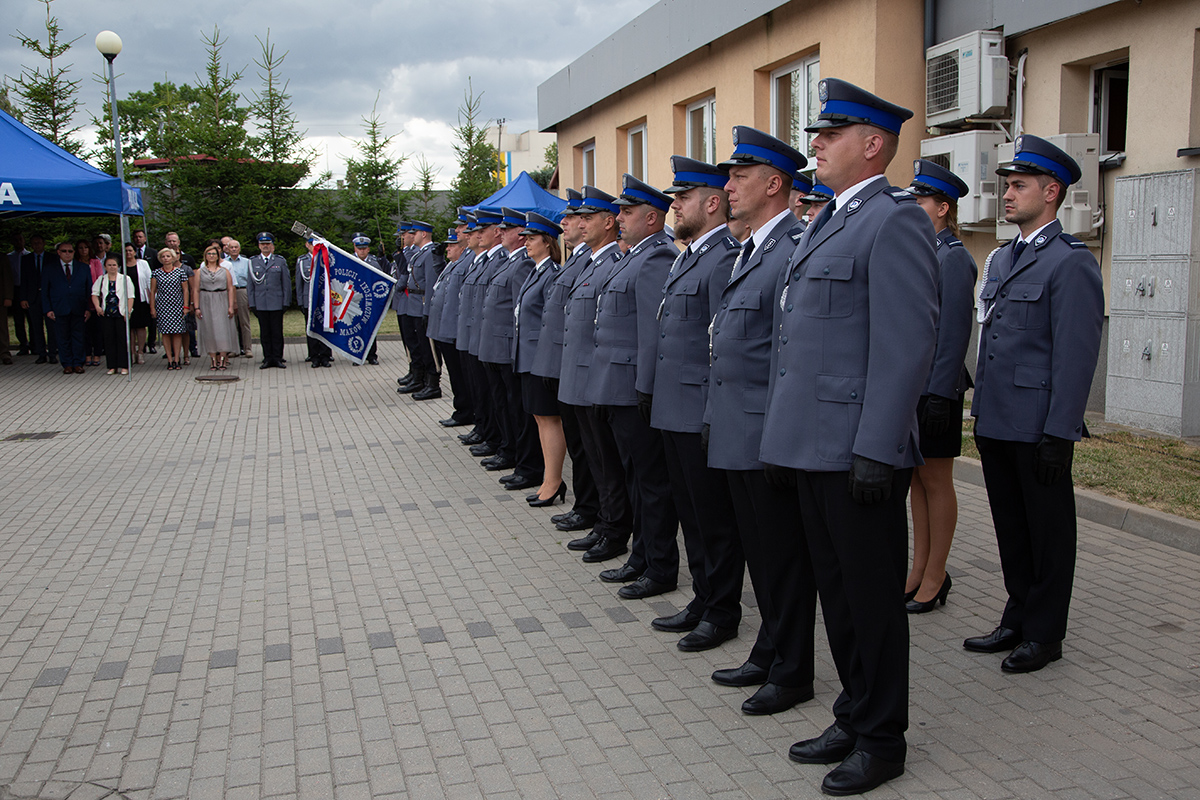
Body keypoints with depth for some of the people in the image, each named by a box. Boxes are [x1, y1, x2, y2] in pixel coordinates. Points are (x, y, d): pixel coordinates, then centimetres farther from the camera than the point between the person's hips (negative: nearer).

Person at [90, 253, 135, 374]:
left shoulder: (125, 279, 4)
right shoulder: (101, 279, 12)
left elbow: (130, 296, 0)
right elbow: (95, 294, 9)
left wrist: (128, 311, -8)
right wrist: (97, 307, -8)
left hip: (121, 314, -2)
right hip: (106, 314, 2)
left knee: (122, 339, -3)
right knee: (109, 339, 2)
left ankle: (124, 366, 1)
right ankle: (112, 366, 7)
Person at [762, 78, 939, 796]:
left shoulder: (895, 221, -13)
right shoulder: (828, 221, 17)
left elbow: (907, 347, -19)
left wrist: (874, 450, -22)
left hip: (860, 451, -9)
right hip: (816, 446, 9)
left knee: (873, 597, 5)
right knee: (837, 592, 18)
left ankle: (881, 741, 21)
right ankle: (854, 718, 34)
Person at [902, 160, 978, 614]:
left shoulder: (953, 258, -11)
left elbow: (954, 333, -16)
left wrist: (940, 395, -19)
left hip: (934, 389, -8)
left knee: (935, 480, 1)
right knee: (915, 478, 12)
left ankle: (935, 578, 12)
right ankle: (918, 572, 22)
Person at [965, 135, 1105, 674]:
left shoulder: (1071, 263, -10)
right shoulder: (1001, 259, 15)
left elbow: (1076, 356, -15)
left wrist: (1059, 435, -18)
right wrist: (980, 408, 16)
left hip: (1037, 429, -8)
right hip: (995, 423, 8)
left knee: (1048, 532, 6)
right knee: (1011, 528, 16)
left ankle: (1045, 634, 18)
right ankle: (1018, 621, 29)